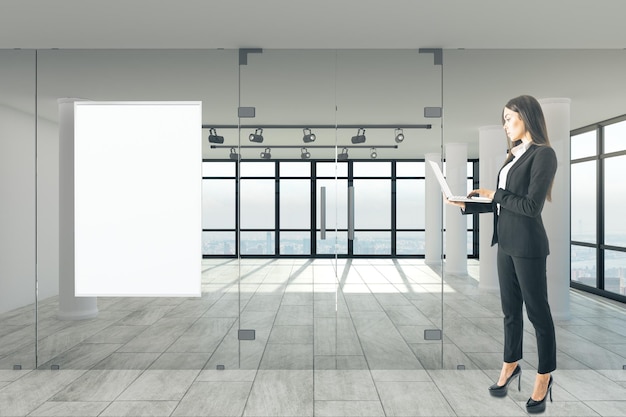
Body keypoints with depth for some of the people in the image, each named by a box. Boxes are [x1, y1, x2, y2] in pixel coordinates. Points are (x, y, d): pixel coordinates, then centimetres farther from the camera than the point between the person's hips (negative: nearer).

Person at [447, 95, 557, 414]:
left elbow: (532, 205, -17)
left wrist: (494, 194, -10)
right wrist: (466, 205, 3)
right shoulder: (514, 154, 12)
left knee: (537, 310, 9)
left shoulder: (543, 154, -10)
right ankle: (511, 365, 33)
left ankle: (544, 377, 27)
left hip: (528, 245, -7)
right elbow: (501, 203, 9)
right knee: (510, 308, 16)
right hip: (505, 242, 7)